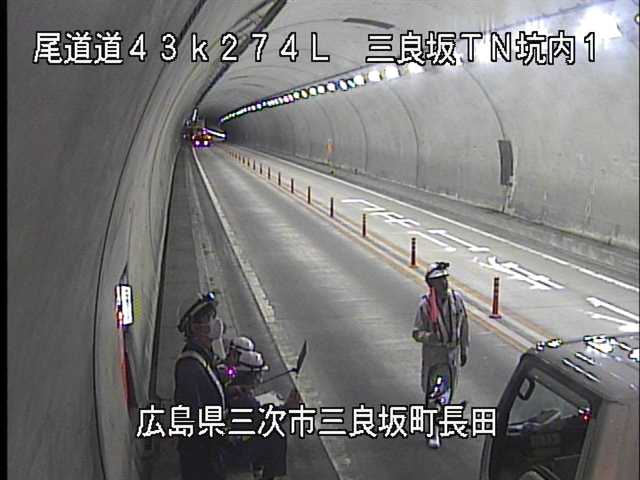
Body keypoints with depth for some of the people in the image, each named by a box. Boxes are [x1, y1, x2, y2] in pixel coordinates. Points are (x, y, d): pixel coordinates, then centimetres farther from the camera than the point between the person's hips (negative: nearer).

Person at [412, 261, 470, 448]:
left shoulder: (456, 298, -7)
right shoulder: (425, 305, -17)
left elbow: (464, 324, 5)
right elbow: (416, 333, -12)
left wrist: (464, 349, 8)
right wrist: (430, 337, -33)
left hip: (453, 350, 4)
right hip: (433, 352, -4)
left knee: (449, 387, 19)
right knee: (432, 392, 0)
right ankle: (433, 432, 11)